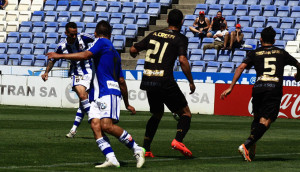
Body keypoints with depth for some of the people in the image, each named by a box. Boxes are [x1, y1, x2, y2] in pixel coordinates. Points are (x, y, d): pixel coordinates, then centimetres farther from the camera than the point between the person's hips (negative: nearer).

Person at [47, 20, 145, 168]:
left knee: (107, 125, -19)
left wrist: (60, 56, -12)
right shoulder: (115, 53, 27)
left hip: (108, 91, -9)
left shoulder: (101, 42, 2)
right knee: (95, 124, -7)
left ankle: (137, 149, -10)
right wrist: (127, 104, 35)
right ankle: (111, 158, -20)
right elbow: (121, 81, 30)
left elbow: (86, 55, -15)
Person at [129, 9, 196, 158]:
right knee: (185, 113, 6)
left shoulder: (154, 34, 15)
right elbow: (183, 60, -13)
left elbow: (133, 49, 20)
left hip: (147, 79, 5)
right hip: (165, 82, -5)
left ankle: (145, 149, 18)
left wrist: (134, 54, 44)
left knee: (157, 114, 25)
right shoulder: (180, 38, 0)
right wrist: (191, 82, -5)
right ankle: (178, 140, -19)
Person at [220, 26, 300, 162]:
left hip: (258, 88, 2)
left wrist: (231, 87, 0)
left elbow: (241, 67, 1)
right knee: (265, 121, -10)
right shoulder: (281, 53, 20)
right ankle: (246, 146, -28)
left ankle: (252, 150, 14)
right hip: (275, 89, -2)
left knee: (257, 118, 22)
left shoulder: (255, 53, 15)